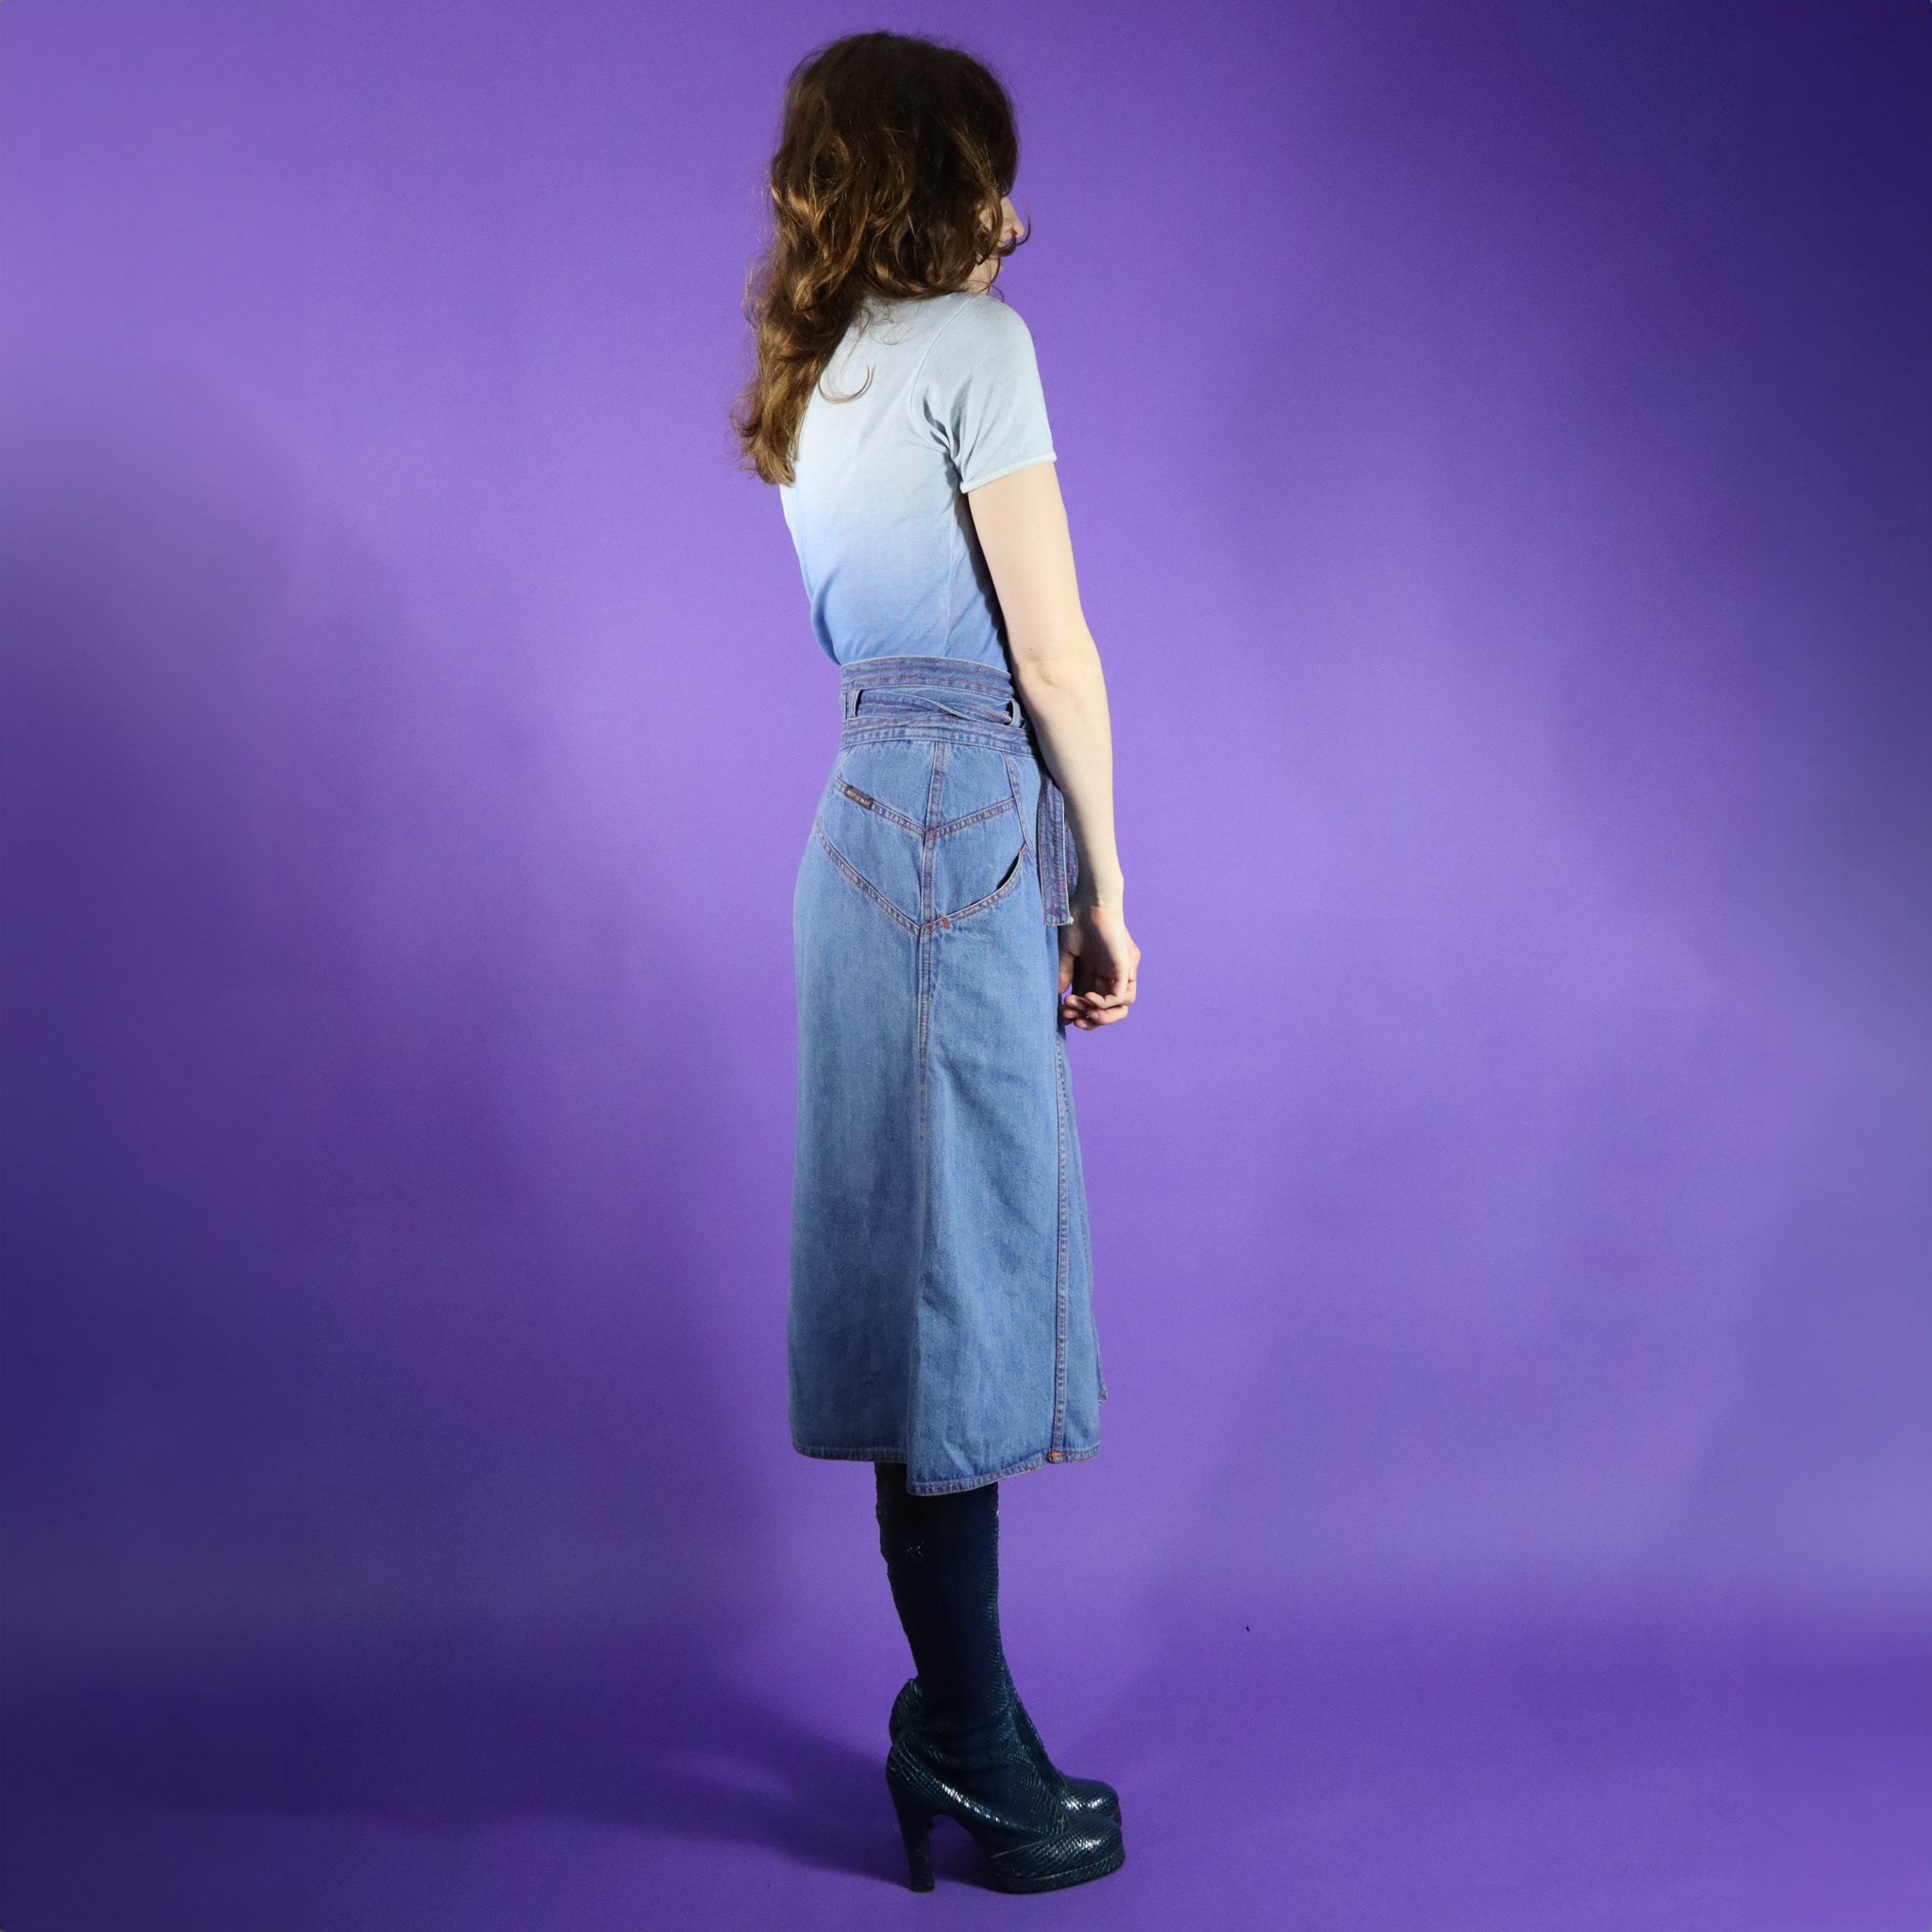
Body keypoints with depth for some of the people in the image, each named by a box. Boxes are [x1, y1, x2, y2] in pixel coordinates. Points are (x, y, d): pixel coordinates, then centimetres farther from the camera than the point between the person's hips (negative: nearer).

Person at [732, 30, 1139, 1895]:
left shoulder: (818, 380, 19)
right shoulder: (976, 345, -7)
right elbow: (1054, 651, -10)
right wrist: (1105, 891, -3)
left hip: (880, 821, 9)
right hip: (967, 831, -9)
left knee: (939, 1270, 12)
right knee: (965, 1274, -3)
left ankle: (957, 1705, 24)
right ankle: (965, 1746, 10)